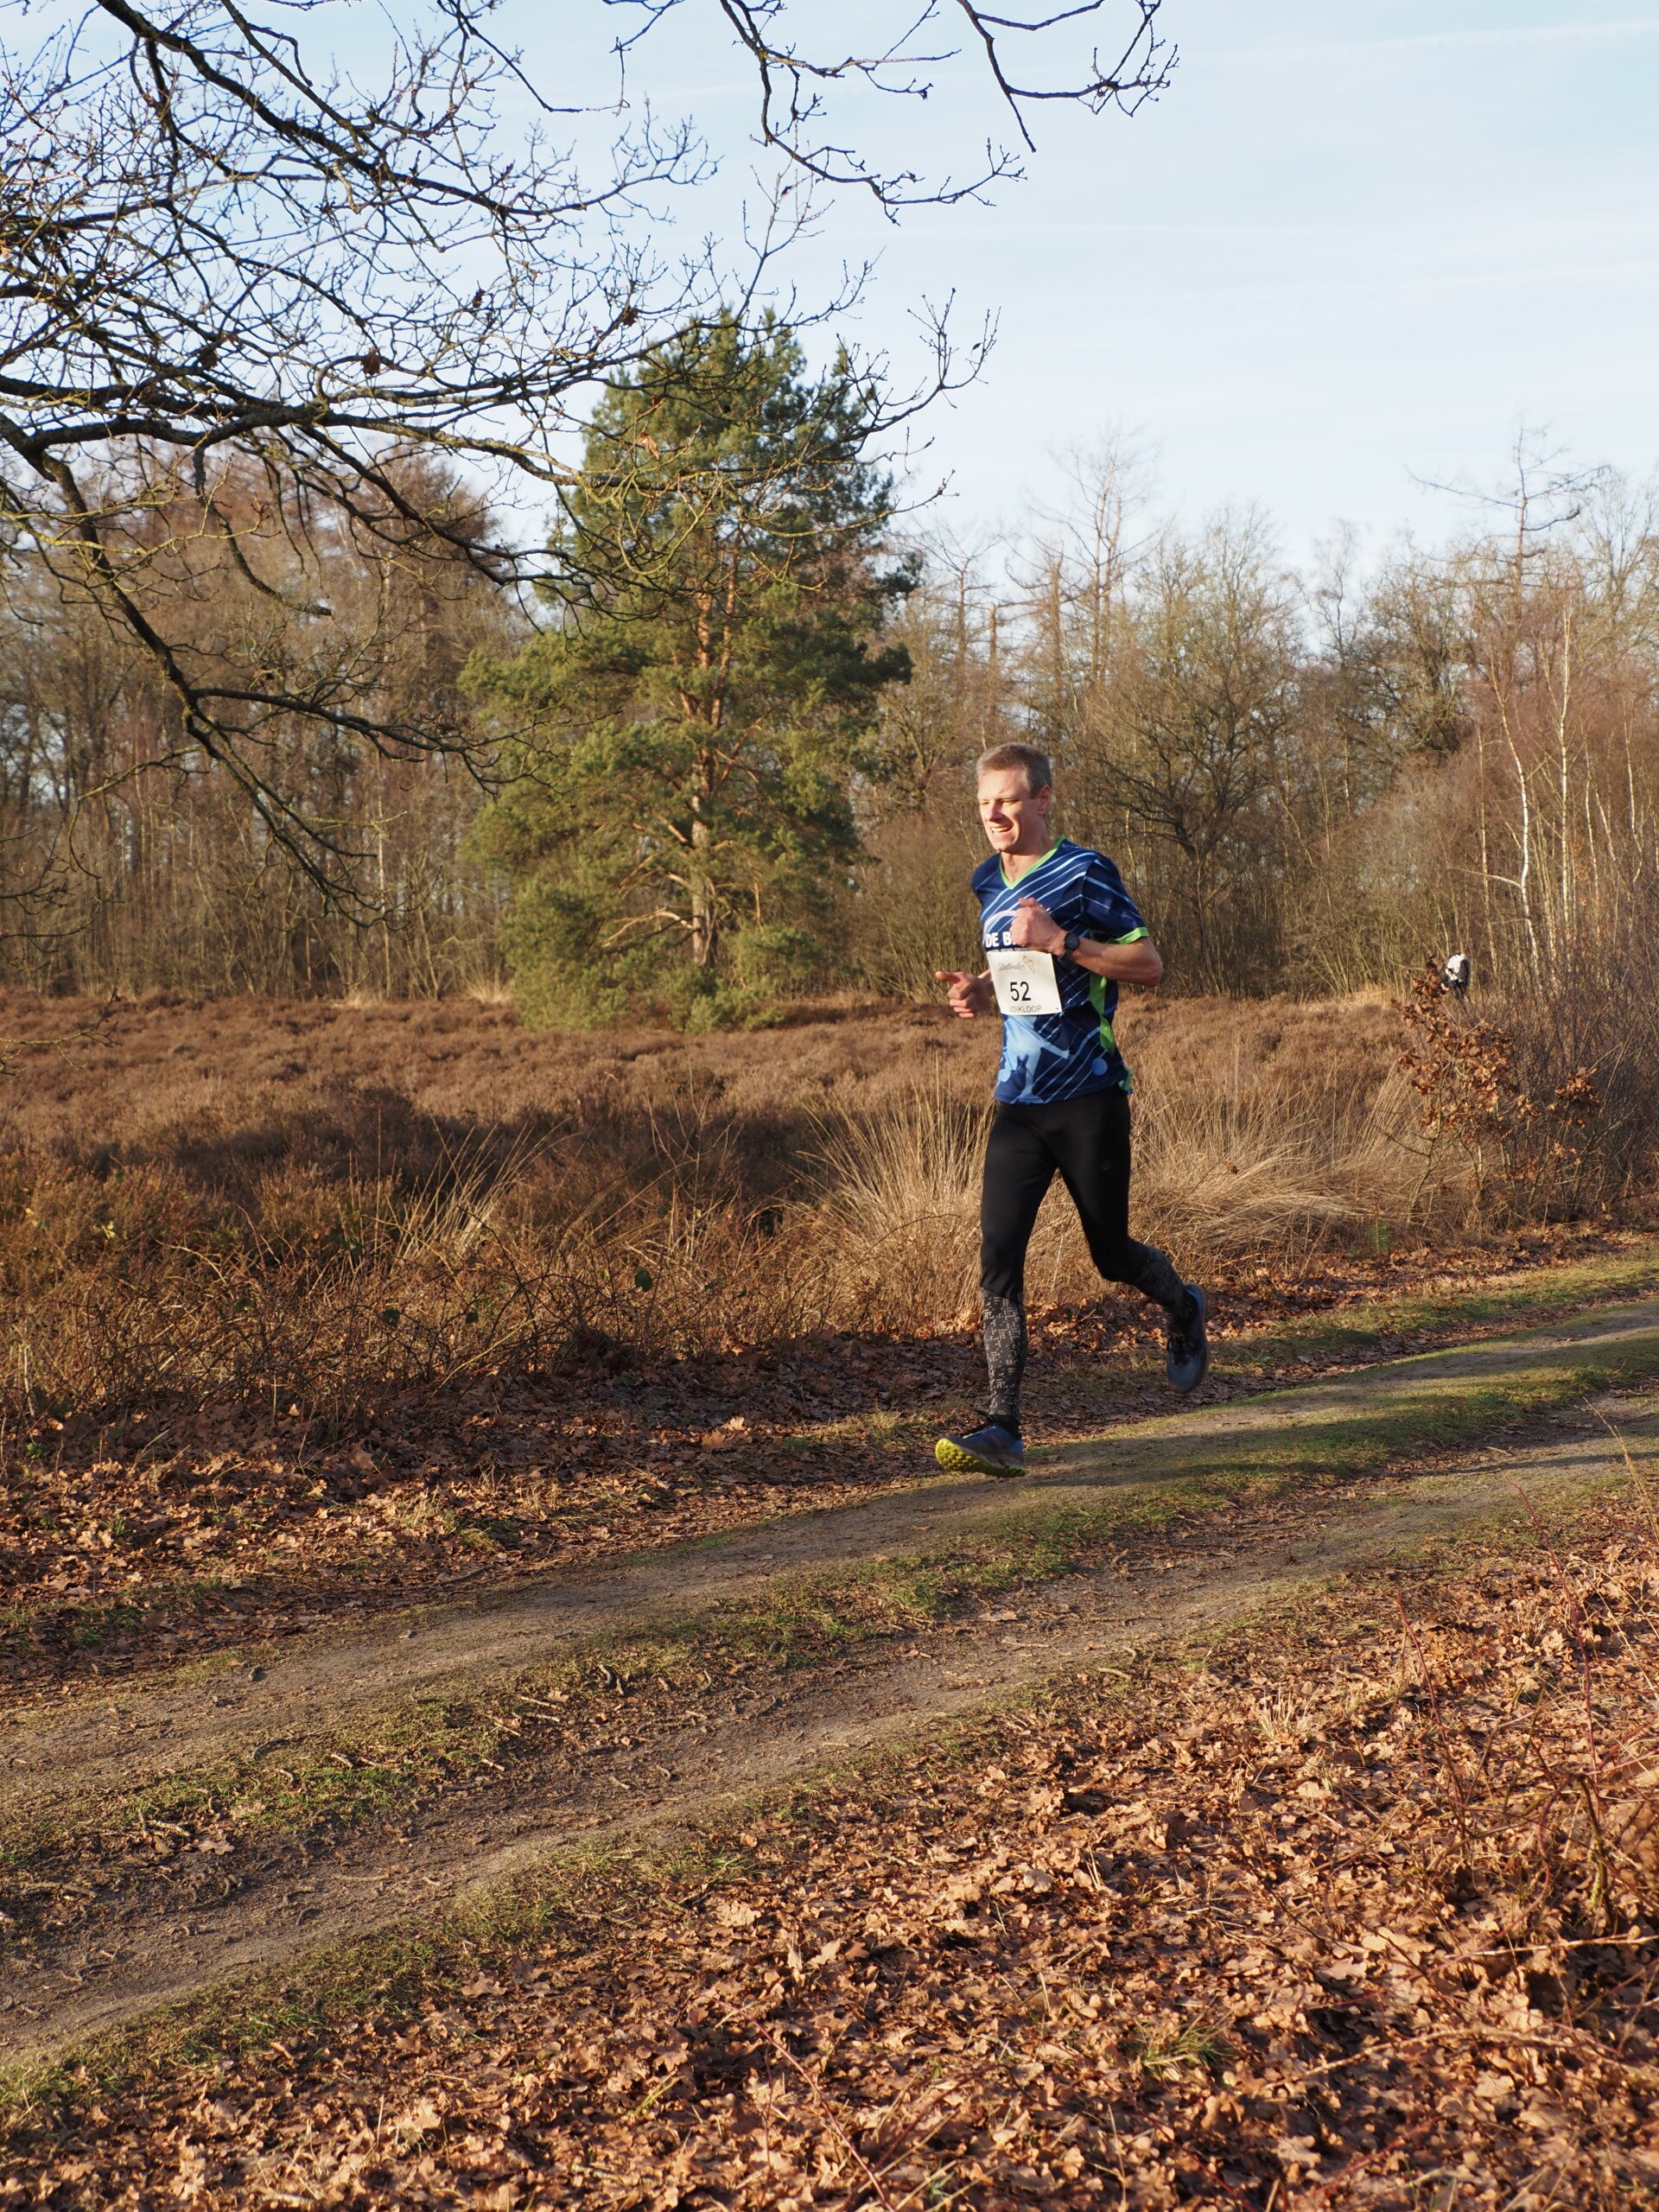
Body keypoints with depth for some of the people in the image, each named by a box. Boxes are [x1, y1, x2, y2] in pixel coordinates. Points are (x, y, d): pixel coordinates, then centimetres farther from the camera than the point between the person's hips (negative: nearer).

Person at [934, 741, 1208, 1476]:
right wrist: (980, 993, 5)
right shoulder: (987, 882, 13)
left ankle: (1184, 1310, 42)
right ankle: (1001, 1430, -10)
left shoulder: (1085, 872, -7)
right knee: (998, 1257, -9)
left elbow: (1149, 963, -10)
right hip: (1018, 1099, 5)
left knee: (1111, 1254, 7)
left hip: (1089, 1094, -5)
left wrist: (1061, 941, -20)